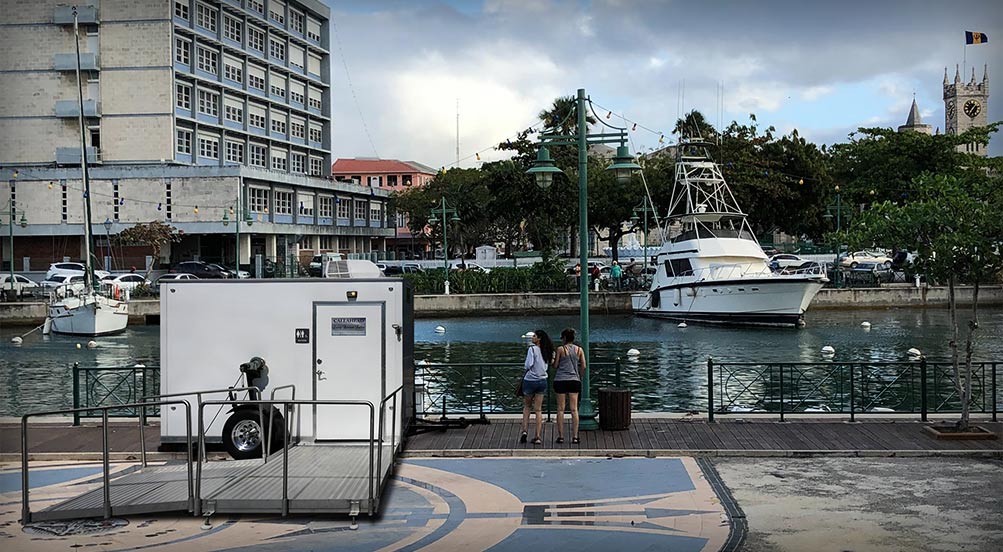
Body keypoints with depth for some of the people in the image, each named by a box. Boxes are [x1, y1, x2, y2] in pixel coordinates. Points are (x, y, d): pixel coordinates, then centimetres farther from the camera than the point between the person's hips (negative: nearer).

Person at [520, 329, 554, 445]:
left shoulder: (532, 349, -14)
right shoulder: (546, 351, 4)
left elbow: (528, 365, -20)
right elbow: (549, 364, 11)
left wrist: (525, 366, 1)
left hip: (530, 380, -4)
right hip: (542, 381, 4)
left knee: (526, 406, 15)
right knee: (538, 409, 8)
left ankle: (525, 431, 3)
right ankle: (538, 437, 4)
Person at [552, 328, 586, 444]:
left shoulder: (560, 349, -4)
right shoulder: (579, 349, 5)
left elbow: (555, 365, -1)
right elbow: (583, 366, 4)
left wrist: (553, 359, 19)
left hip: (561, 380, -2)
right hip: (574, 380, 2)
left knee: (560, 409, 4)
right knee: (574, 409, 3)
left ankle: (561, 436, 3)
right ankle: (575, 436, 0)